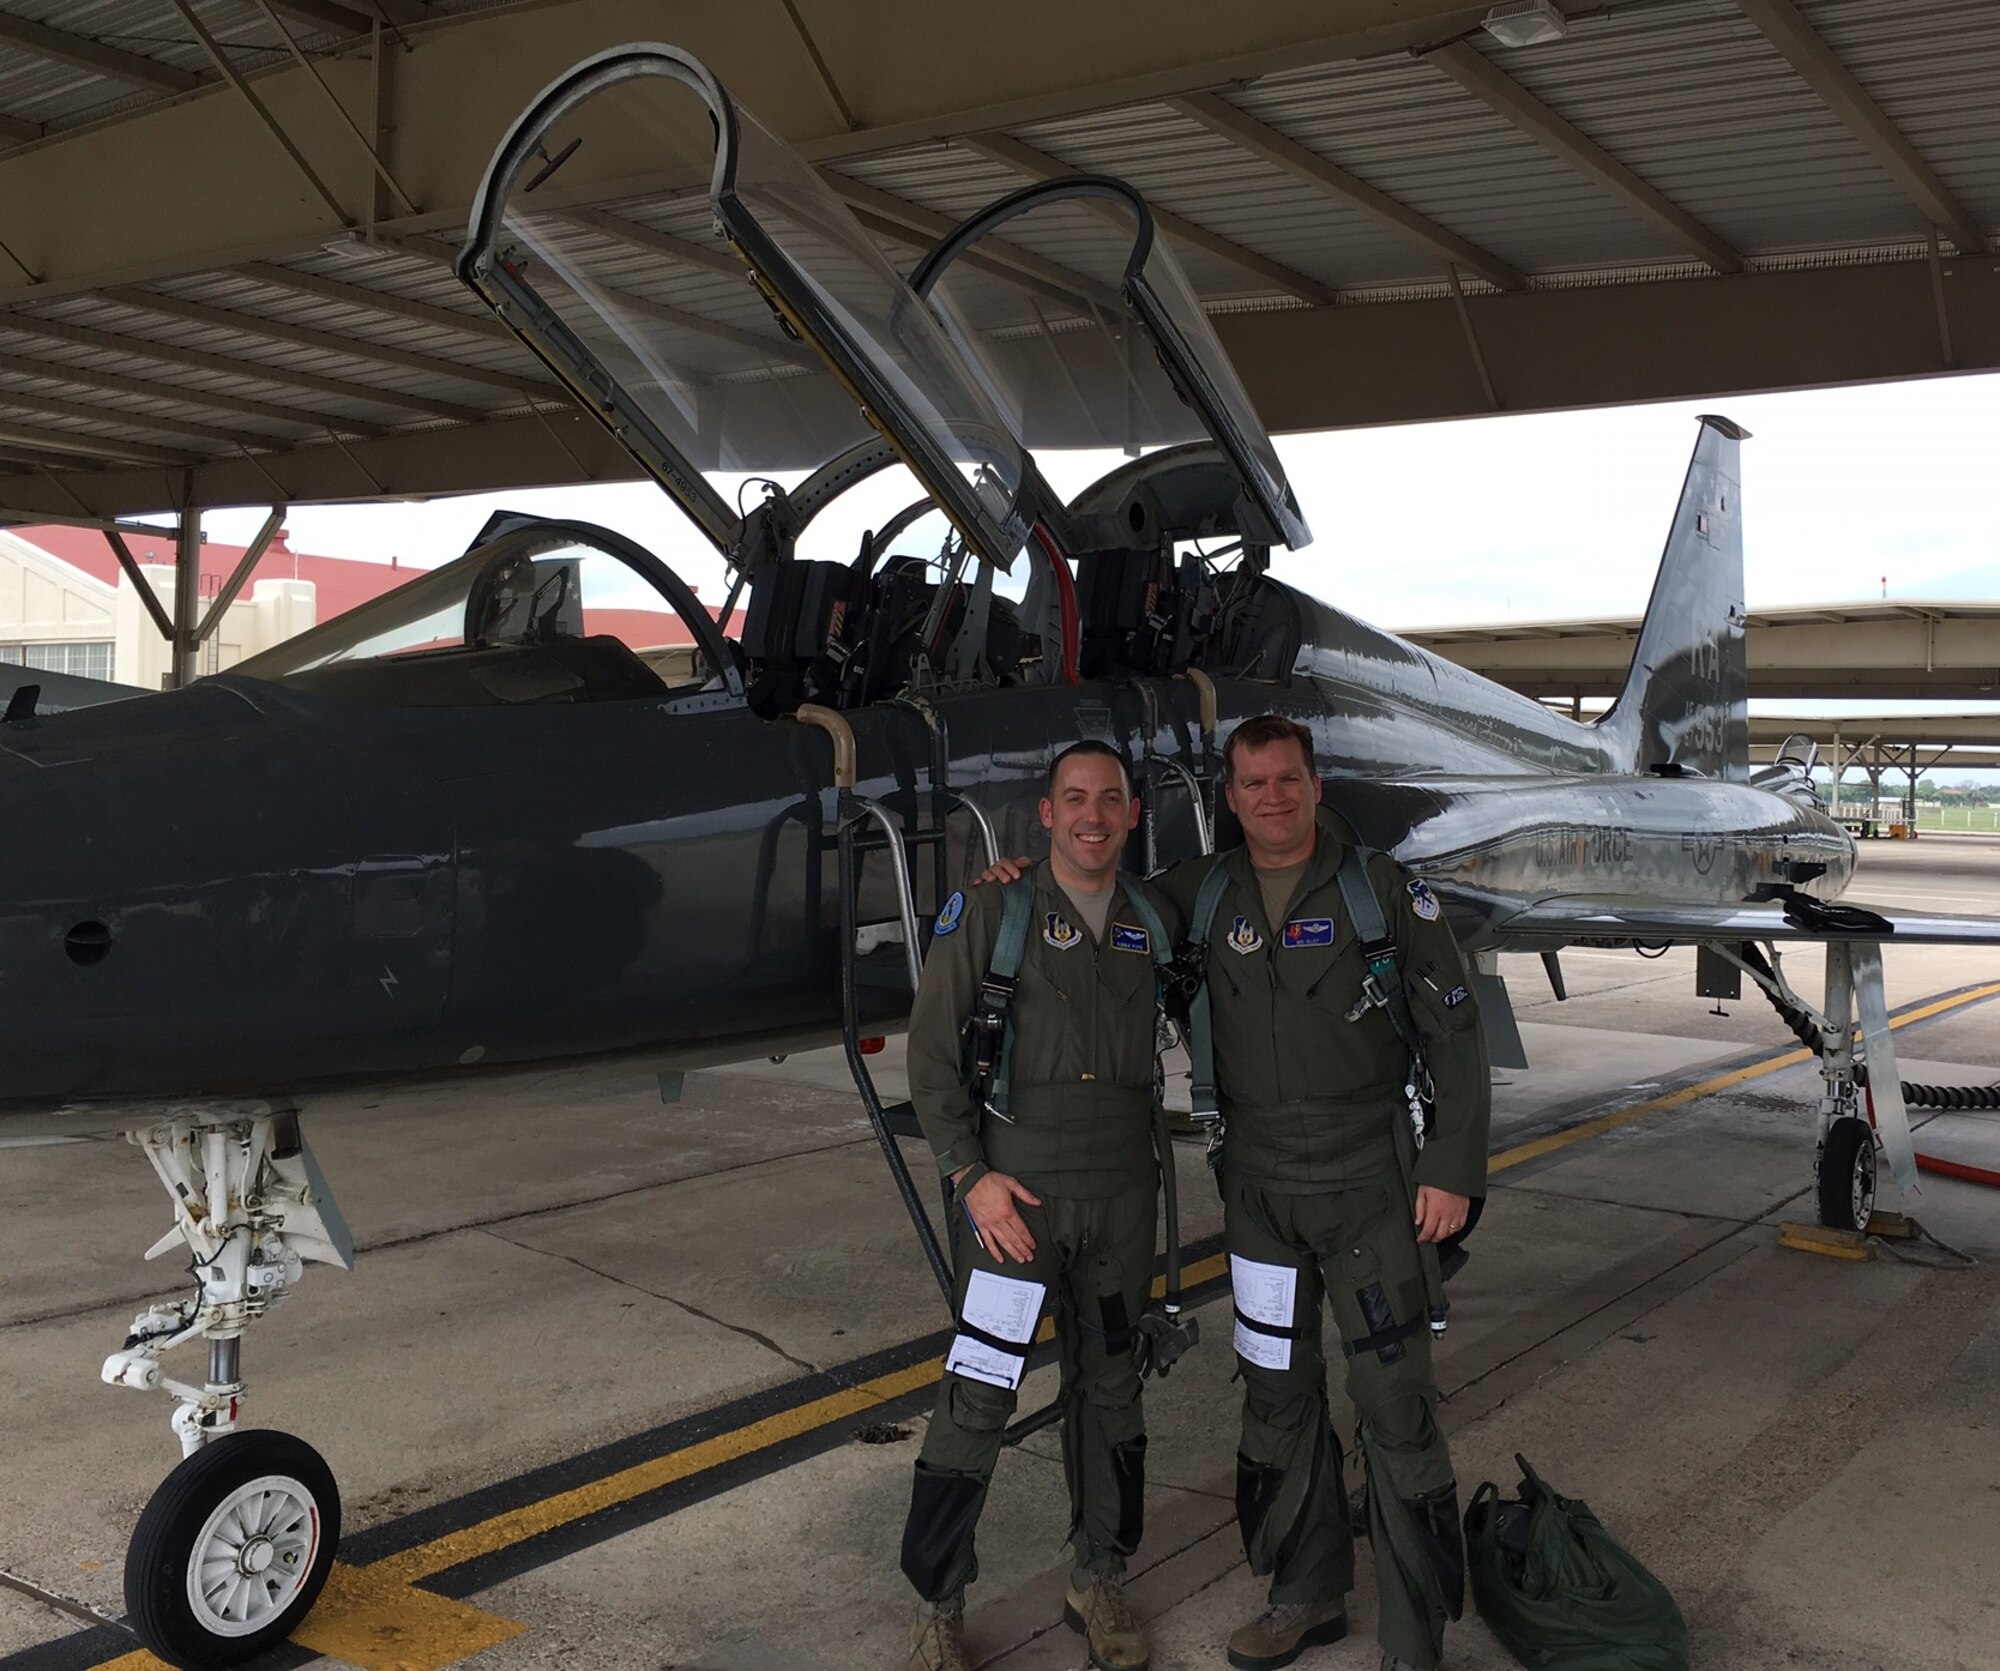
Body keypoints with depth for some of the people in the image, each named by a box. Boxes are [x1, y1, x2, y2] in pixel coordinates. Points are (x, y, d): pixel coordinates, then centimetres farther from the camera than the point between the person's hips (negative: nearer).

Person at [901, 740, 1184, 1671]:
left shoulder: (1156, 923, 9)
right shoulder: (989, 911, -4)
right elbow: (932, 1051, -6)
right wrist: (970, 1175, -13)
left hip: (1123, 1196, 4)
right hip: (1015, 1193, -4)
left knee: (1108, 1390, 14)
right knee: (977, 1400, -4)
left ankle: (1098, 1581, 31)